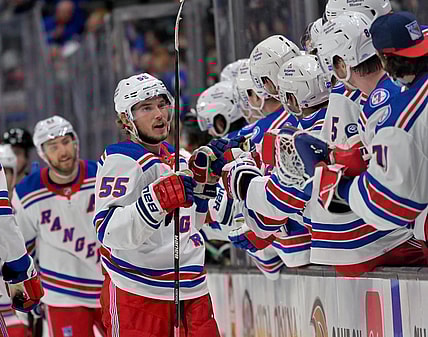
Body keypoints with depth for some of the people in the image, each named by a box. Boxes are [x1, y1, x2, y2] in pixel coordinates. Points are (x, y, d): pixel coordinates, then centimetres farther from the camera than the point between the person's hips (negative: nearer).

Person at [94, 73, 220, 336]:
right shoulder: (121, 160, -12)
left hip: (192, 291, 8)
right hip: (138, 293, -8)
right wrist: (160, 199, -35)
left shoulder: (174, 157, 14)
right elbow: (109, 232, -25)